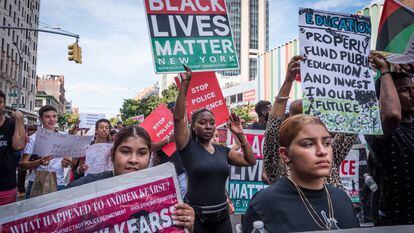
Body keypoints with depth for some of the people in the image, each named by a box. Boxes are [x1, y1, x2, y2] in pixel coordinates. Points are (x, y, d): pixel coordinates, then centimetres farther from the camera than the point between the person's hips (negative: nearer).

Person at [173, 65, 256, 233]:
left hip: (222, 214, 5)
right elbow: (178, 117, -19)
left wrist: (240, 135, 0)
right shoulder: (188, 147, -7)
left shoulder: (222, 150, 8)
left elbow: (250, 161, 8)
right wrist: (185, 83, -23)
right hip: (195, 214, -4)